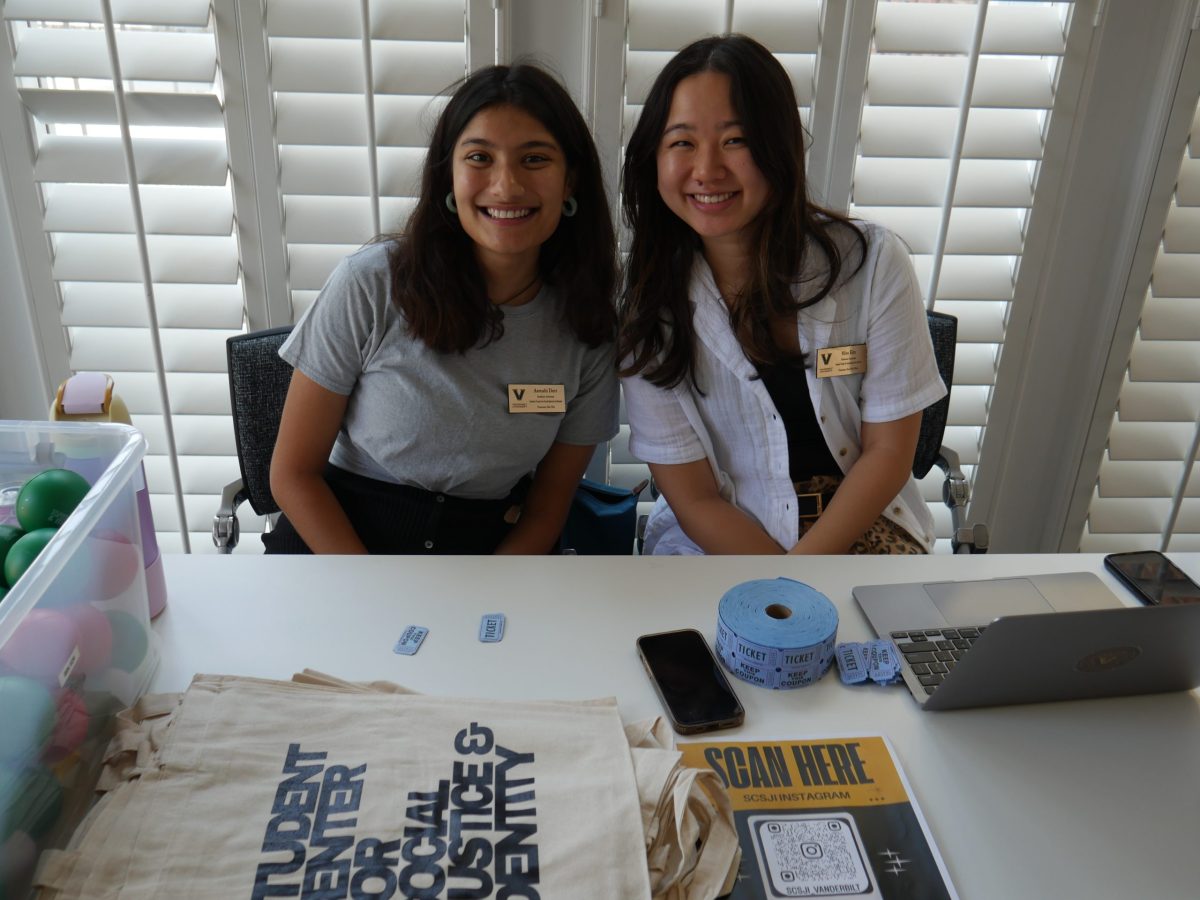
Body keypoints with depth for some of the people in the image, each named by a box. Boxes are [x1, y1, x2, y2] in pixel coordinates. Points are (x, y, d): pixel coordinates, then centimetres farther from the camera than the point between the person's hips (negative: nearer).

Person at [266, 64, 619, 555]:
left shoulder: (589, 322, -3)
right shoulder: (371, 283, -11)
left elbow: (546, 509, 4)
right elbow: (293, 473, -4)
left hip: (490, 550, 2)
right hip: (335, 541, -1)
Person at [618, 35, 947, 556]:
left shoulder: (872, 264, -8)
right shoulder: (648, 304, -8)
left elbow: (888, 451, -5)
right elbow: (695, 501, -6)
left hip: (860, 522, 0)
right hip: (717, 542, 1)